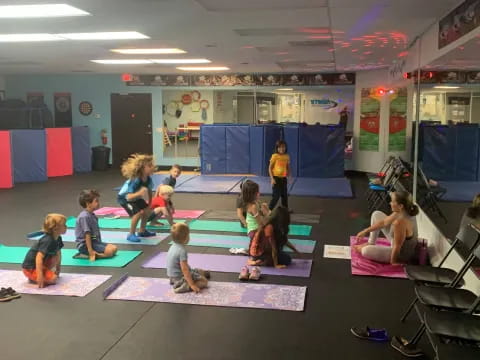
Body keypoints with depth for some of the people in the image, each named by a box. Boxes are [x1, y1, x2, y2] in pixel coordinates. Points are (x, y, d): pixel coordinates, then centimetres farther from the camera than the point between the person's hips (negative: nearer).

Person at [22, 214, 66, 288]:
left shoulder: (58, 239, 1)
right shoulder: (48, 241, -27)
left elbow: (58, 253, 15)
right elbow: (39, 257, -34)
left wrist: (58, 270, 19)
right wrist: (40, 276, -38)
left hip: (40, 264, 9)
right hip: (30, 268, -9)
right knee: (53, 279, -23)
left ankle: (46, 272, 7)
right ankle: (34, 277, -3)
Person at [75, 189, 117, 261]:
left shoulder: (92, 215, 11)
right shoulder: (84, 217, -19)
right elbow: (87, 234, -23)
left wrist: (100, 245, 15)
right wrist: (90, 251, -25)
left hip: (94, 242, 10)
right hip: (85, 245, -10)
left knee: (114, 248, 2)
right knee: (109, 251, -22)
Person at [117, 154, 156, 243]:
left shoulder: (148, 179, -17)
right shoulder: (135, 181, -38)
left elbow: (149, 191, 0)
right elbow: (128, 197, -44)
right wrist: (139, 193, -59)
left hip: (135, 197, 8)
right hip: (124, 198, -8)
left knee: (147, 210, 6)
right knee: (138, 213, -23)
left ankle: (142, 231, 26)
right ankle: (131, 235, -5)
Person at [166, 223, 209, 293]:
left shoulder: (173, 246, 0)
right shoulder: (182, 251, -29)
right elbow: (184, 269, -29)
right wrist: (192, 285, -26)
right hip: (180, 278, -10)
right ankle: (184, 287, -16)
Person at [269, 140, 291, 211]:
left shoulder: (287, 157, 3)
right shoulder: (274, 156, -10)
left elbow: (288, 168, 13)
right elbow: (270, 168, -8)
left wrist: (289, 175, 4)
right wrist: (272, 178, -14)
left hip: (283, 178, 5)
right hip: (276, 178, -5)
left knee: (285, 195, 11)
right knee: (276, 196, -7)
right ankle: (269, 210, 4)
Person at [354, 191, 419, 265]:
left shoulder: (400, 222, -41)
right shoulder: (401, 212, -12)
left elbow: (397, 247, -29)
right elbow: (384, 222, 3)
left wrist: (392, 262, -13)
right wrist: (366, 231, 7)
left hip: (402, 254, -9)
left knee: (366, 251, -19)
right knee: (376, 214, 9)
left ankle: (361, 249, 21)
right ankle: (371, 243, 25)